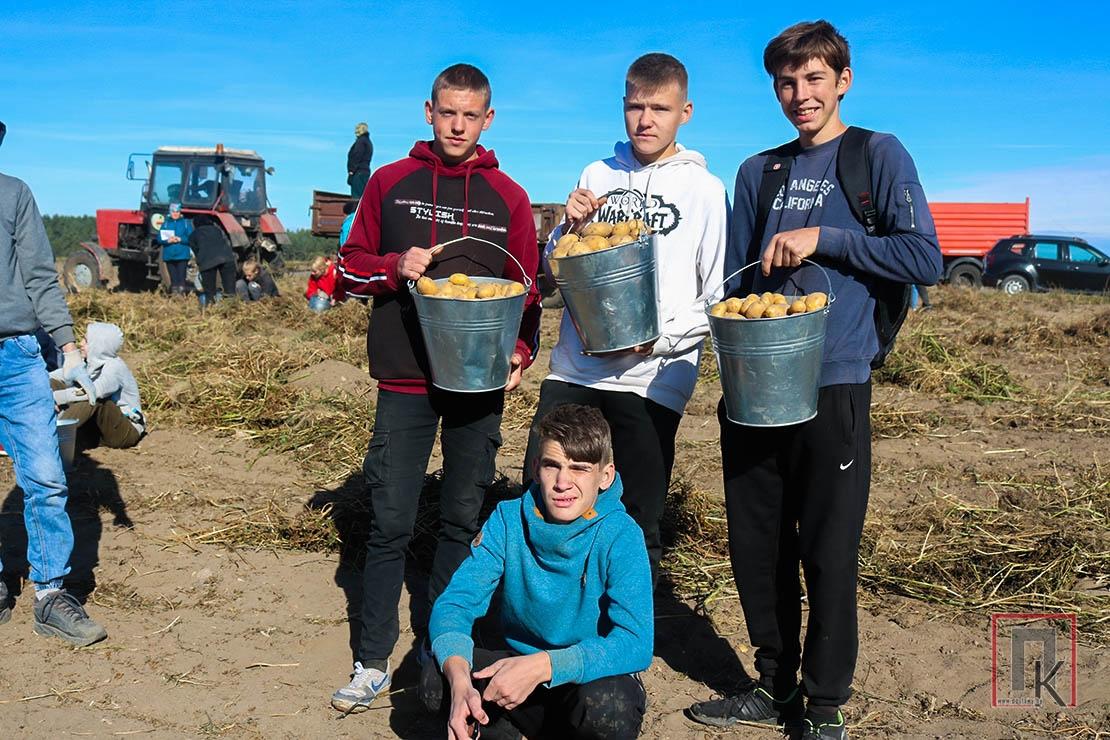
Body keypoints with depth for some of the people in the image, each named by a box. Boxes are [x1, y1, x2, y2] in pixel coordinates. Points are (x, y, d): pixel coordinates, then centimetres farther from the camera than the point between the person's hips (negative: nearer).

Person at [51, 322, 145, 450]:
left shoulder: (115, 367, -20)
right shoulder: (91, 363, 3)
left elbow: (94, 391, -38)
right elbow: (60, 375, -1)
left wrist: (54, 396, -42)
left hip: (128, 431, -8)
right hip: (99, 428, 8)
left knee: (94, 397, -35)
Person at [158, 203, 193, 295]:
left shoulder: (186, 222, 5)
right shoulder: (165, 223, 11)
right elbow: (160, 239, 4)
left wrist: (180, 239, -18)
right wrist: (168, 240, -16)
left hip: (182, 256, -3)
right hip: (169, 256, 3)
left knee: (181, 278, -9)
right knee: (173, 278, 6)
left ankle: (181, 293, -8)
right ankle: (174, 294, 12)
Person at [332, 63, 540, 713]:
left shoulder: (509, 199, 5)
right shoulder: (390, 183, 6)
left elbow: (528, 293, 8)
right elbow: (350, 269, 9)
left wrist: (523, 352, -8)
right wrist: (396, 266, -10)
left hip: (480, 385, 1)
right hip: (406, 382, 0)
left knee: (463, 522, 9)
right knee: (391, 524, 1)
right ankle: (374, 662, 13)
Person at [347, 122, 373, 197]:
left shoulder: (361, 141, -8)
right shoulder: (368, 141, 22)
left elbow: (356, 157, -16)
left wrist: (351, 171, -18)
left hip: (359, 172, -10)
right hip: (365, 170, 10)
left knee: (356, 196, -14)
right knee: (362, 195, 9)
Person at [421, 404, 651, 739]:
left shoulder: (620, 536, -20)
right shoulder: (508, 520, -11)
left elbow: (635, 643, -29)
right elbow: (455, 602, -17)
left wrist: (542, 666, -40)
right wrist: (459, 679, -37)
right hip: (520, 667, 3)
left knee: (605, 705, -36)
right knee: (435, 678, -23)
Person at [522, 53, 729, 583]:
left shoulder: (704, 190, -1)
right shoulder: (597, 176, 10)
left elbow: (720, 300, -3)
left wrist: (662, 336, -16)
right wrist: (570, 225, -5)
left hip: (652, 379, -3)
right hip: (573, 370, 4)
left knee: (638, 528, 7)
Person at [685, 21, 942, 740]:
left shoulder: (880, 156, 1)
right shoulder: (758, 172, 14)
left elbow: (925, 257, -10)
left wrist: (820, 237, -15)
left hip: (835, 386, -5)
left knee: (829, 552, 2)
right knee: (757, 546, 10)